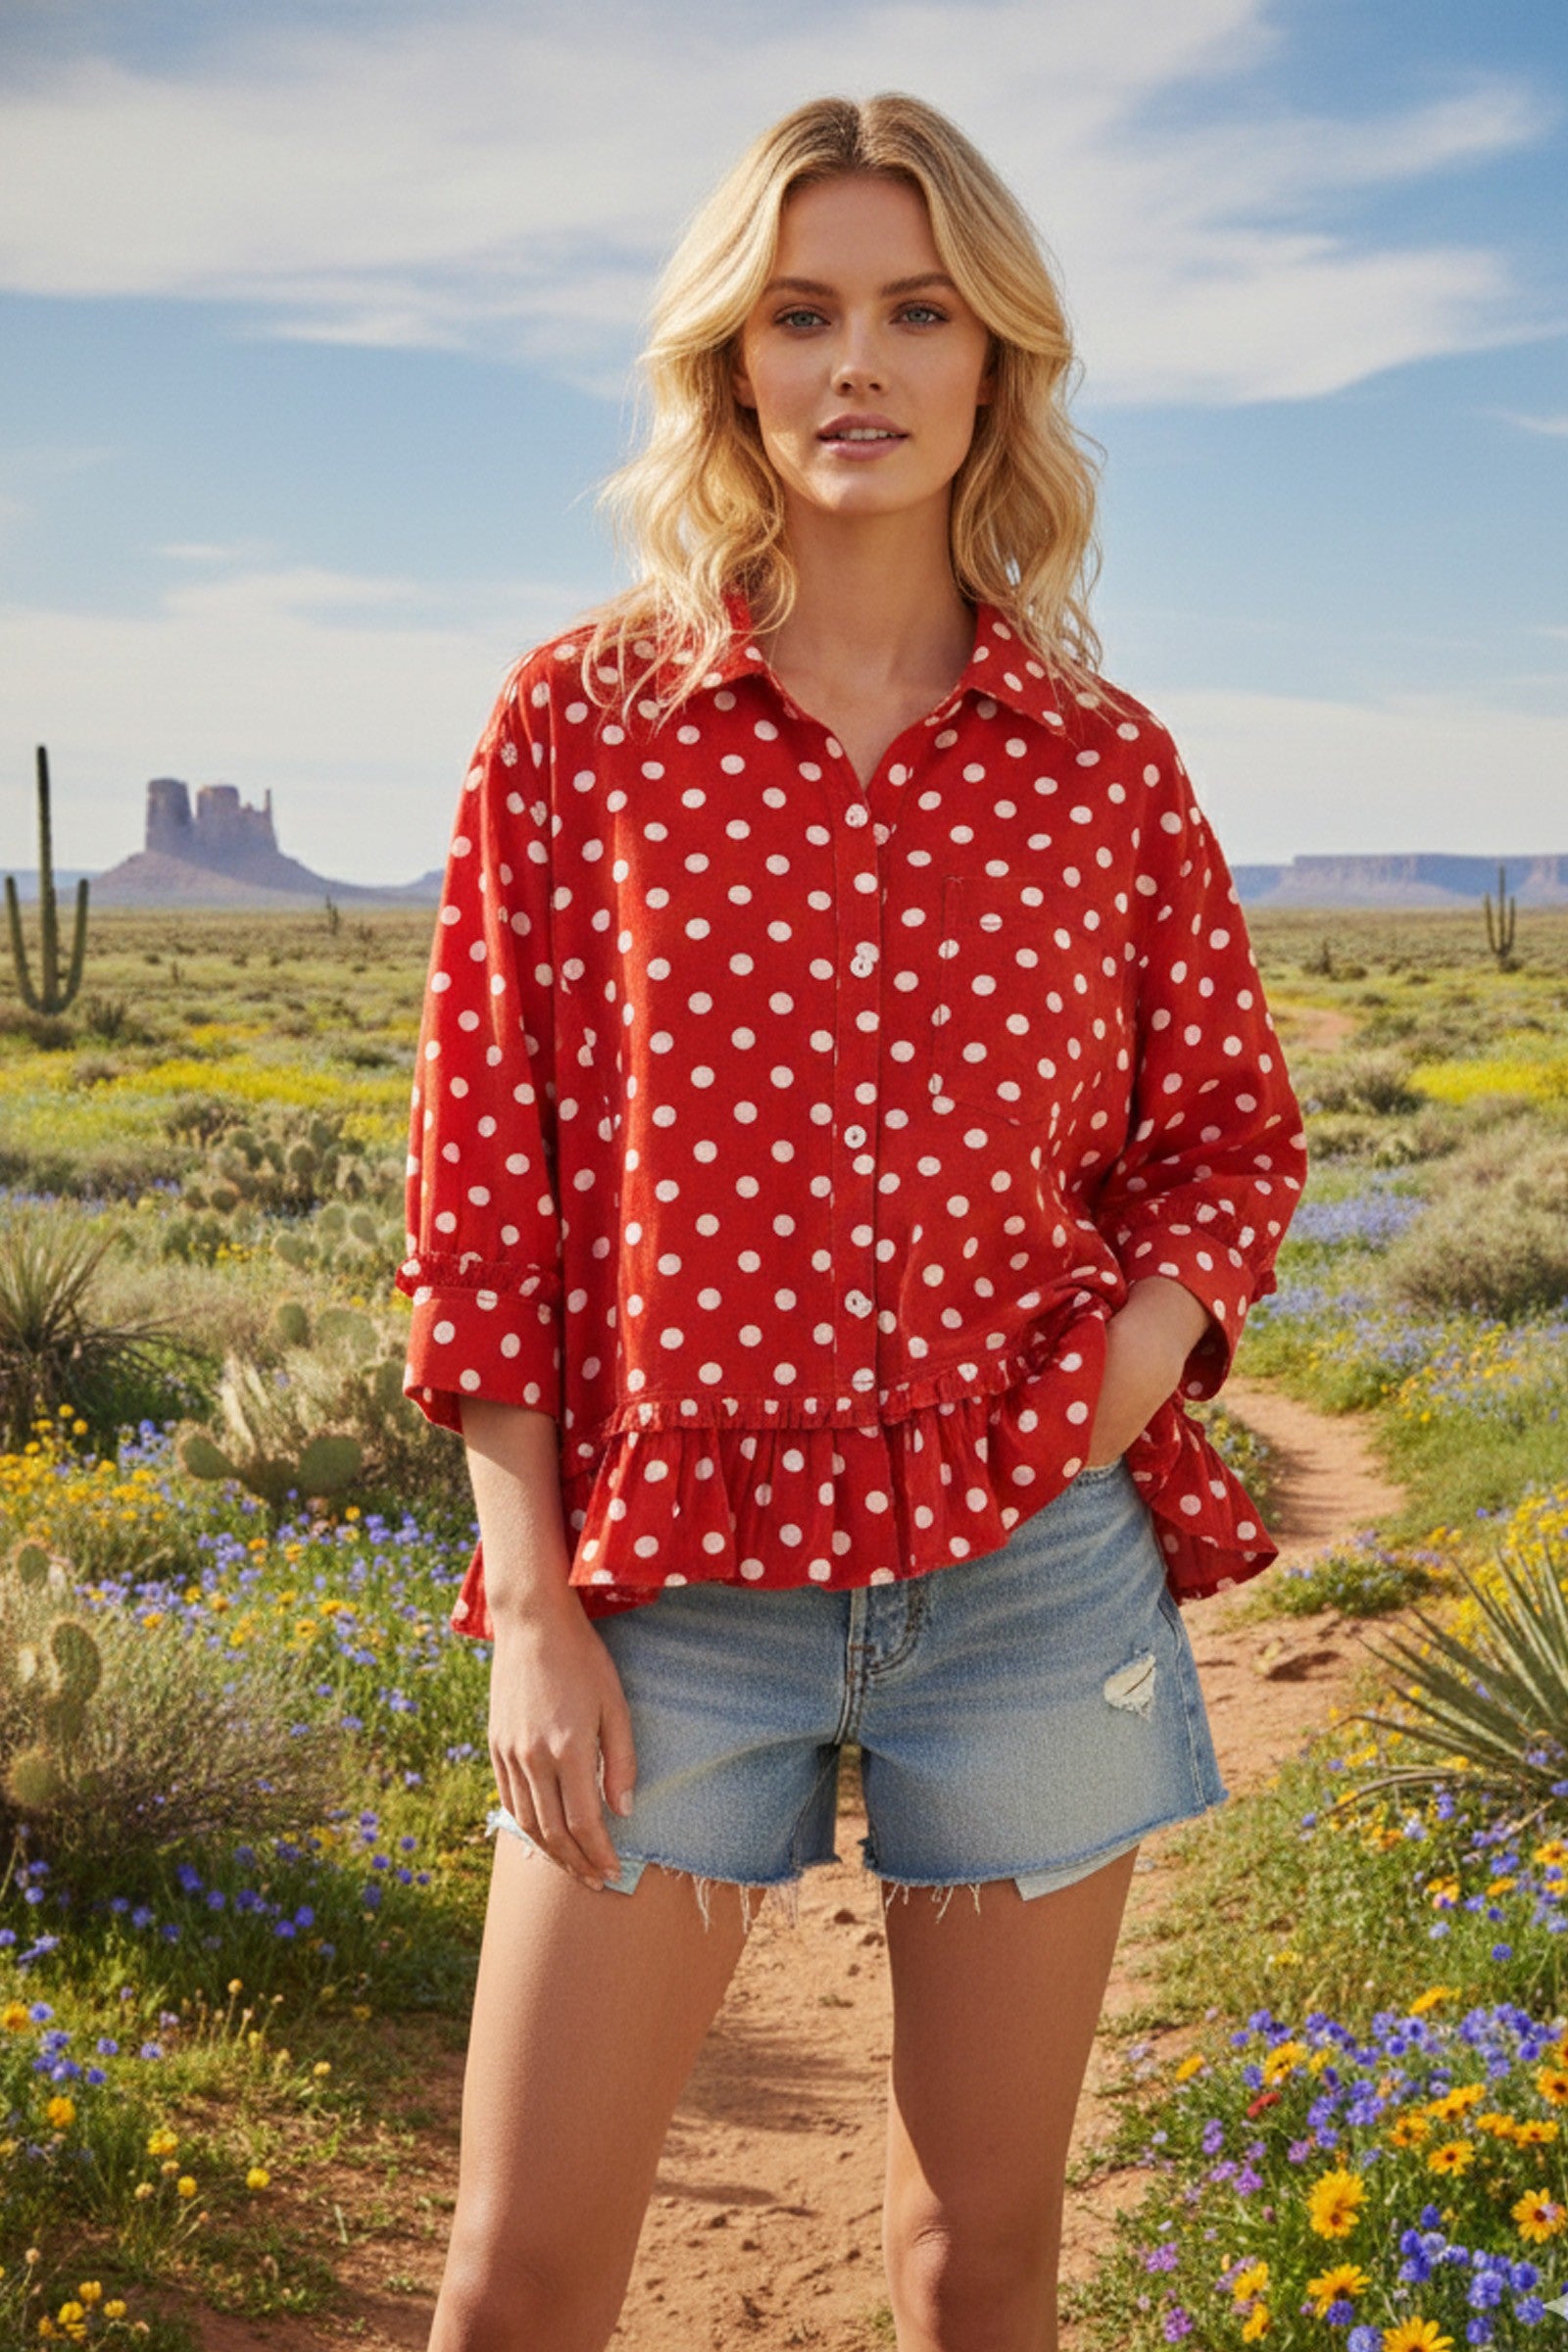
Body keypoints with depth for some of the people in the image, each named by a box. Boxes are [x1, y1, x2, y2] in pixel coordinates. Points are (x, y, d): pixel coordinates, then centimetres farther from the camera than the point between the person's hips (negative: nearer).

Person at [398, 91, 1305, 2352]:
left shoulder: (1105, 762, 3)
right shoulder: (581, 723, -1)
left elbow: (1232, 1129, 14)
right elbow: (487, 1177, -1)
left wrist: (1143, 1348, -7)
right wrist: (532, 1610, -5)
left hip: (1035, 1571, 2)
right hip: (682, 1573, -1)